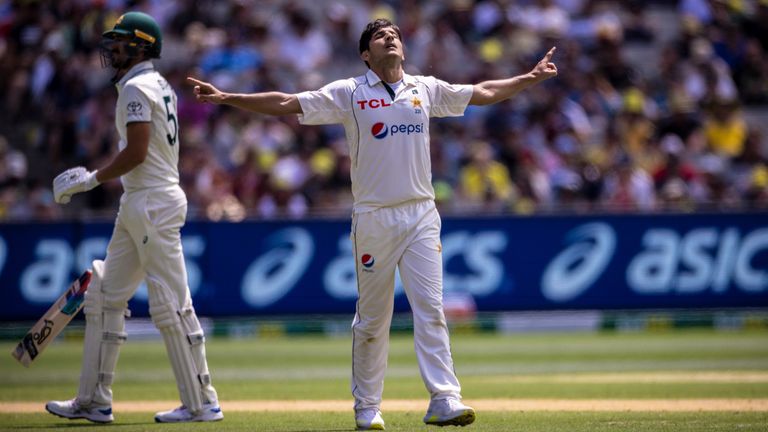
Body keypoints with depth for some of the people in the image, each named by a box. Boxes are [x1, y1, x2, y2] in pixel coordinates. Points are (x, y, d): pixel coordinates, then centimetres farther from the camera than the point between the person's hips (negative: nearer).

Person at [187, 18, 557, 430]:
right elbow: (285, 103, -3)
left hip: (421, 215, 2)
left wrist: (529, 78, 19)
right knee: (371, 317, 3)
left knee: (430, 309, -7)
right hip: (373, 219, -2)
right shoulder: (349, 93, 1)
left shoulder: (426, 89, 11)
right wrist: (226, 98, -10)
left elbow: (484, 93, 21)